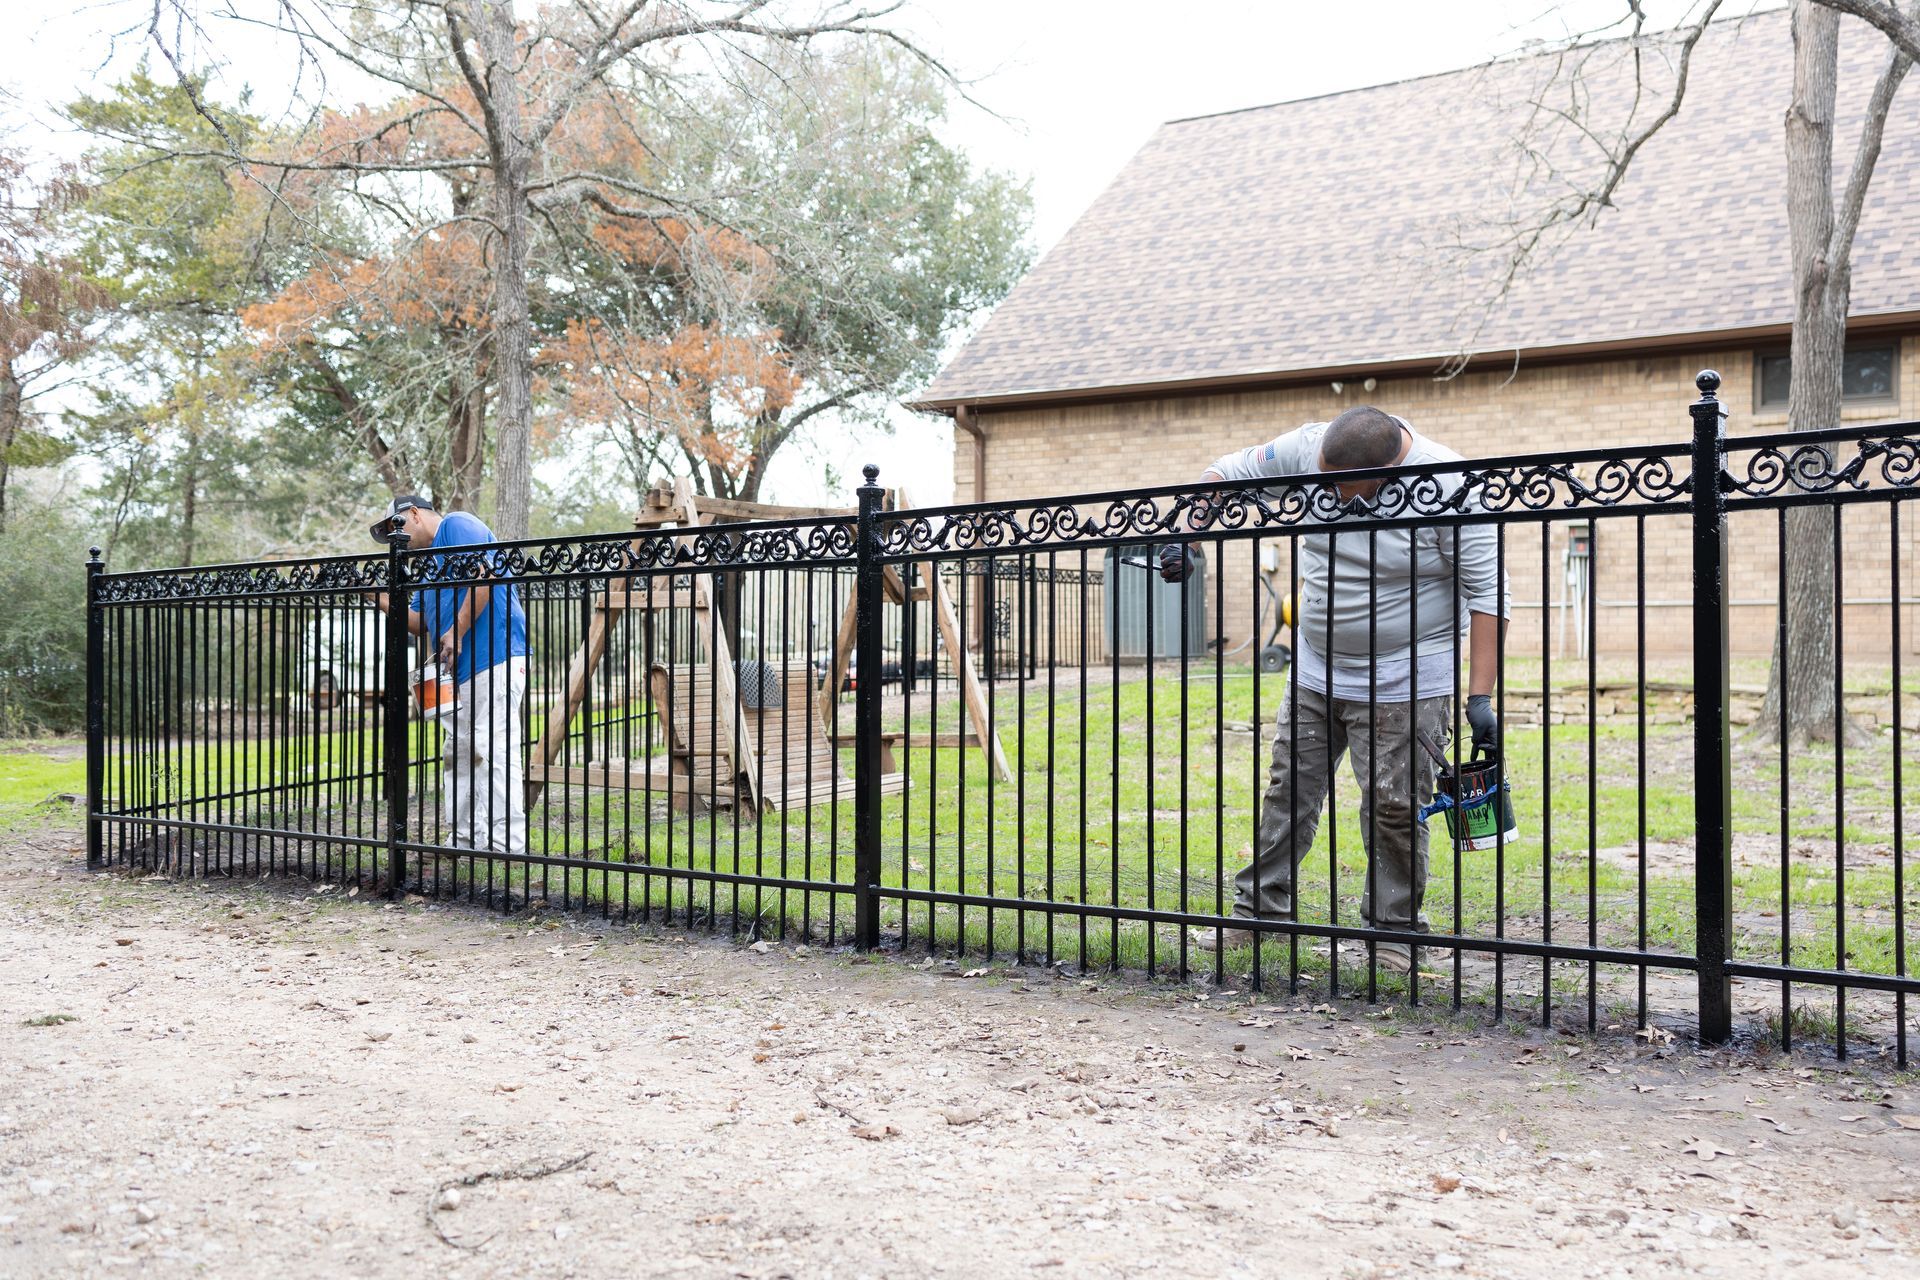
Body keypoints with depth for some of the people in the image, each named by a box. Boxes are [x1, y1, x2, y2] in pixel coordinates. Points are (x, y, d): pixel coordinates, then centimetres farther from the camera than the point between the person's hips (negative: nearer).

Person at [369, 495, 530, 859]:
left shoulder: (457, 525, -2)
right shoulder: (430, 559, 27)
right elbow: (422, 624, 25)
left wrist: (457, 631, -17)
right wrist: (381, 599, 13)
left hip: (493, 658, -11)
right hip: (461, 668, 11)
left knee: (493, 750, -12)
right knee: (459, 753, 12)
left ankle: (504, 845, -11)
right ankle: (464, 841, 18)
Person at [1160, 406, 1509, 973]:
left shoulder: (1447, 485, -21)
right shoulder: (1310, 447, -9)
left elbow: (1488, 594, -18)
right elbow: (1226, 471, 3)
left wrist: (1481, 697, -22)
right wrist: (1188, 534, -13)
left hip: (1402, 683, -5)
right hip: (1315, 670, 5)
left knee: (1394, 807, 1)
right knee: (1288, 789, 10)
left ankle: (1395, 929, 18)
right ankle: (1260, 910, 21)